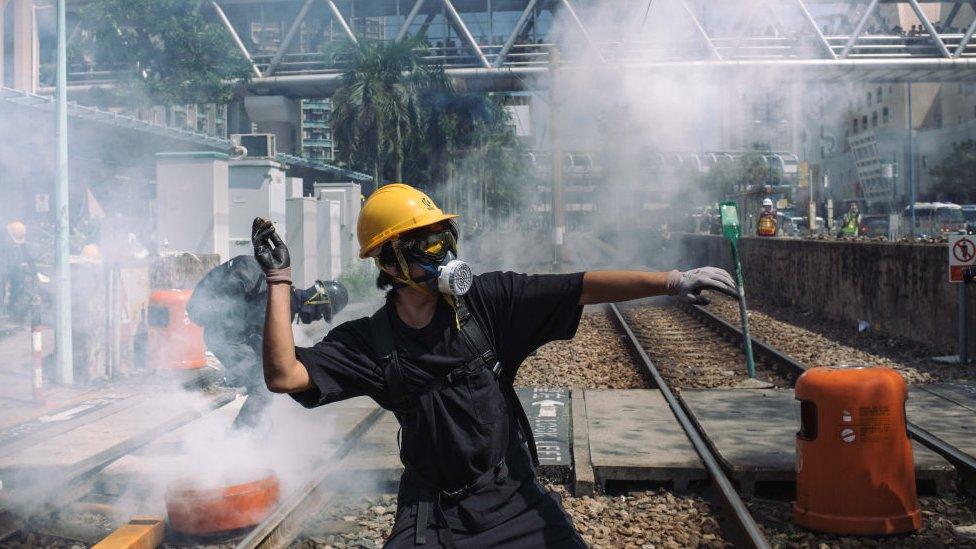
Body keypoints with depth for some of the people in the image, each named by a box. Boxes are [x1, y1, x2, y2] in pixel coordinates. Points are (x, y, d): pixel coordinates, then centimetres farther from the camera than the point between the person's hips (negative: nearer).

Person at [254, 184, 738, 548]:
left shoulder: (487, 300, -9)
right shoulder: (368, 342, -7)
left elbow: (582, 289, -15)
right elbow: (284, 376, -16)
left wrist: (671, 281, -23)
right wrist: (279, 282, -16)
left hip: (512, 496, 0)